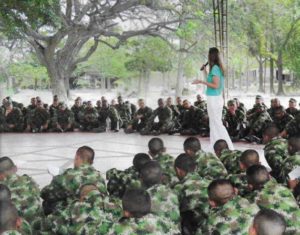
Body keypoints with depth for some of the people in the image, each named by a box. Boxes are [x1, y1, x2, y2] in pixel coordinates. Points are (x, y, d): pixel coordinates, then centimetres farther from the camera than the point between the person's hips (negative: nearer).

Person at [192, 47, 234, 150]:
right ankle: (214, 147, 20)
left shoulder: (215, 68, -15)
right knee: (213, 124, 14)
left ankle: (229, 147, -6)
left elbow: (216, 85, -20)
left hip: (214, 99, -10)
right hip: (216, 98, 10)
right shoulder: (217, 68, 12)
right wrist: (205, 72, 23)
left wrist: (201, 82, -19)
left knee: (217, 123, -6)